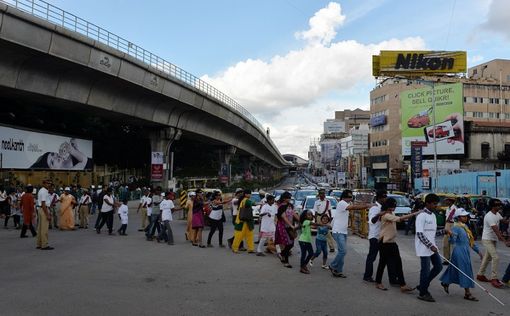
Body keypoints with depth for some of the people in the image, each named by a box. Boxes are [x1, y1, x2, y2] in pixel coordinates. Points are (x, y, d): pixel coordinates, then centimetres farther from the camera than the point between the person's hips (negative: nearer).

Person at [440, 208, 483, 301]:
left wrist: (478, 251, 21)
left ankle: (445, 282, 33)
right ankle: (467, 293, 2)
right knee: (465, 271, -5)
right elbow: (453, 241, -26)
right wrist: (451, 235, -47)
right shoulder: (456, 227, -15)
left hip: (466, 251, 9)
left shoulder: (465, 227, 12)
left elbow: (470, 240, 20)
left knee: (454, 270, 16)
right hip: (459, 251, -9)